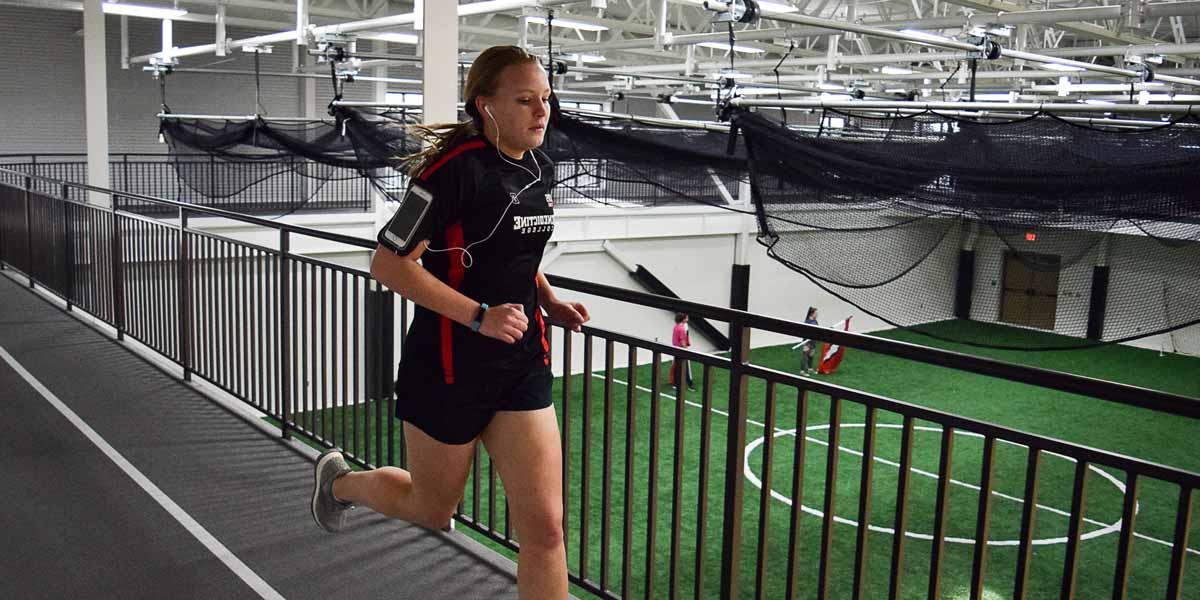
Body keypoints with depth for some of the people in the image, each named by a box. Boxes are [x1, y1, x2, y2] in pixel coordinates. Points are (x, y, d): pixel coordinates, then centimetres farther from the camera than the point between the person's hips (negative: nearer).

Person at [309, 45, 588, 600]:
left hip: (523, 366, 6)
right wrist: (479, 316, -24)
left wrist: (549, 301, 7)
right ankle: (340, 481, 48)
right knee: (433, 511, 17)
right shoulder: (457, 168, -18)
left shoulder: (539, 169, 5)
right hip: (450, 367, -6)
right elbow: (389, 264, -19)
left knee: (544, 527, -1)